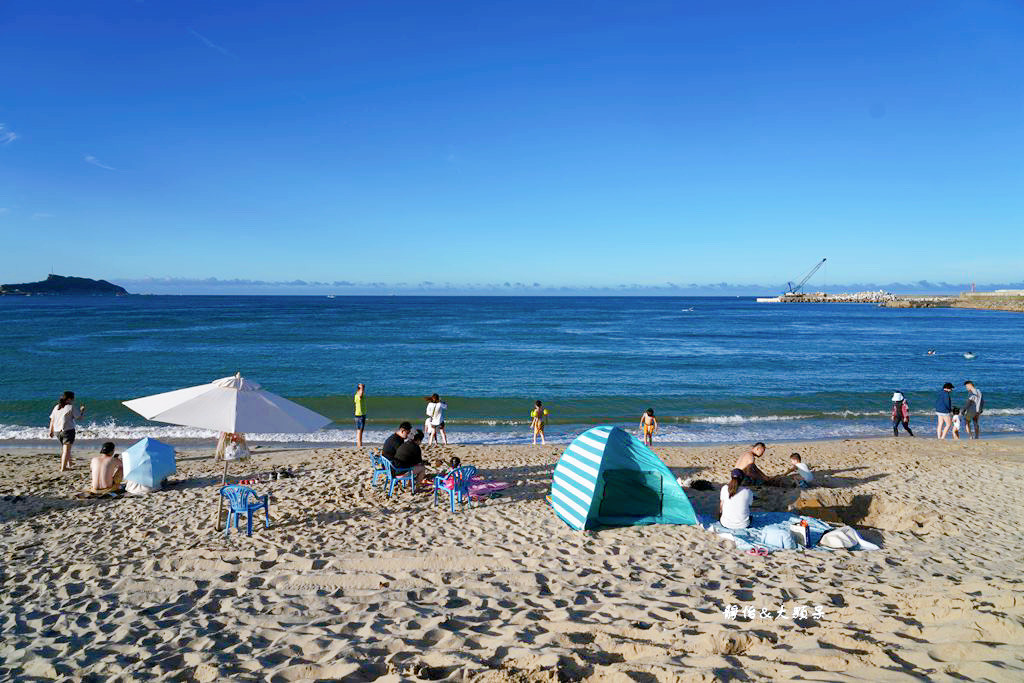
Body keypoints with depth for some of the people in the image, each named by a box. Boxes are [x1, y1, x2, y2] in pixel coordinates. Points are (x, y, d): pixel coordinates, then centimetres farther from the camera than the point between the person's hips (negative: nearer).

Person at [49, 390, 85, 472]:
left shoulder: (56, 407, 9)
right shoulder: (71, 407, -9)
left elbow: (52, 420, 10)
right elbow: (79, 417, -4)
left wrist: (51, 431, 16)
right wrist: (82, 410, 14)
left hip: (57, 431, 7)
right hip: (68, 430, -7)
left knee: (64, 448, 22)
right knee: (66, 449, -2)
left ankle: (69, 464, 29)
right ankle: (63, 468, -5)